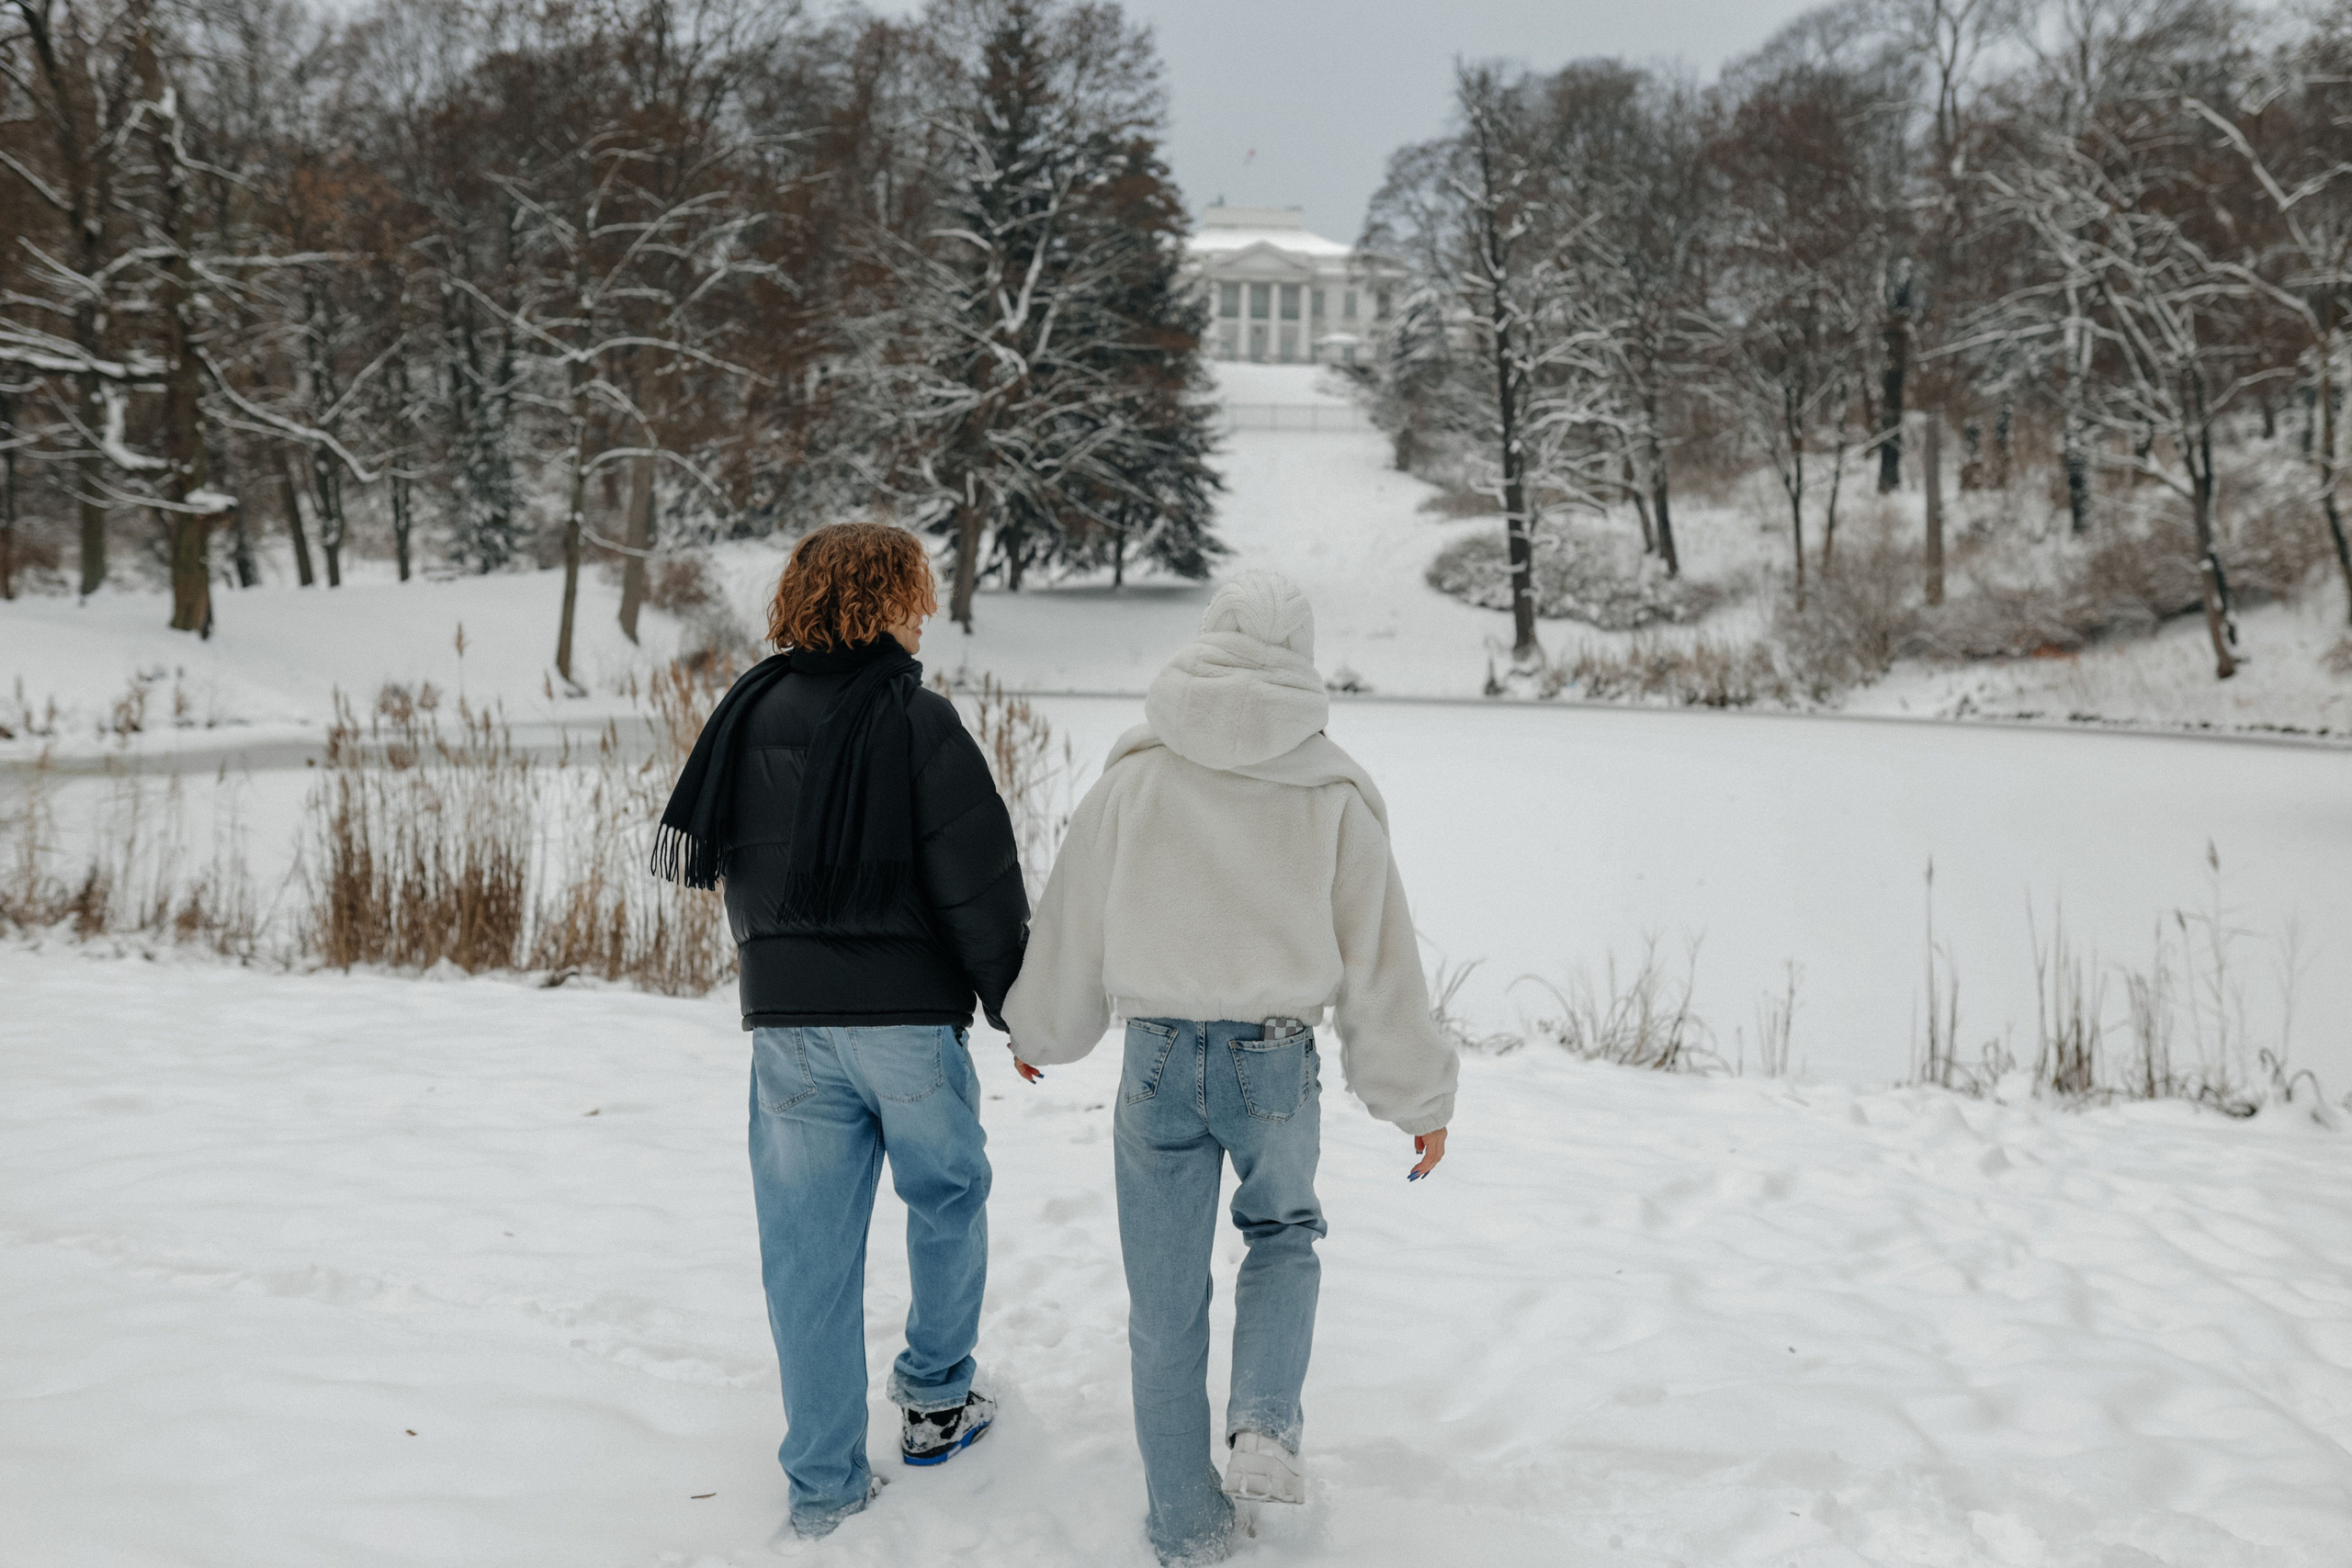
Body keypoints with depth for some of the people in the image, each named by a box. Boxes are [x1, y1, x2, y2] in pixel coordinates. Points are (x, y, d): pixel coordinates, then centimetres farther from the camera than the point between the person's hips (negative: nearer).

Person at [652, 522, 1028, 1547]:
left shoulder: (750, 713, 4)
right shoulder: (917, 722, -12)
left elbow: (718, 857, 15)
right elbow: (980, 884, -12)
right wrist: (1020, 1008, 0)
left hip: (786, 1018, 4)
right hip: (910, 1013, -4)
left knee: (809, 1250, 9)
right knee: (947, 1203, 21)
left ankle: (825, 1487, 15)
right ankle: (935, 1400, 33)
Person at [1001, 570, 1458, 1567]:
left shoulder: (1134, 778, -4)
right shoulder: (1336, 795, -4)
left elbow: (1070, 924, 5)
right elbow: (1380, 959, 0)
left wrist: (1039, 1032, 22)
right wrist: (1419, 1099, 11)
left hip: (1160, 1064, 0)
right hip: (1278, 1063, 0)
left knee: (1167, 1307, 13)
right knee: (1284, 1234, 28)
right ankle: (1265, 1425, 7)